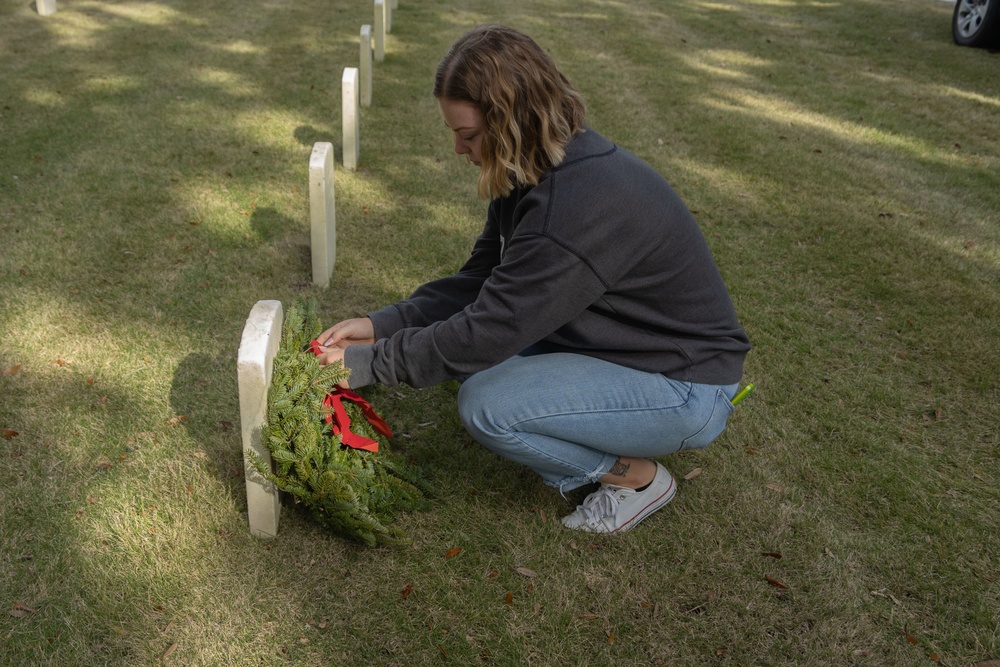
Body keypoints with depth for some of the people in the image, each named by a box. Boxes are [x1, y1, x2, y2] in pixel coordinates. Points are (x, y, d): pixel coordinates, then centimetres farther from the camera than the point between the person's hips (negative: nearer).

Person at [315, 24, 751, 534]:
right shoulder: (540, 172, -2)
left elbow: (487, 332, -27)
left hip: (686, 390, -9)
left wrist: (366, 364, -17)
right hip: (621, 345, 9)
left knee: (487, 406, -22)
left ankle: (636, 477, -1)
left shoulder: (579, 207, -32)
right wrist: (382, 325, -7)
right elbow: (479, 282, 3)